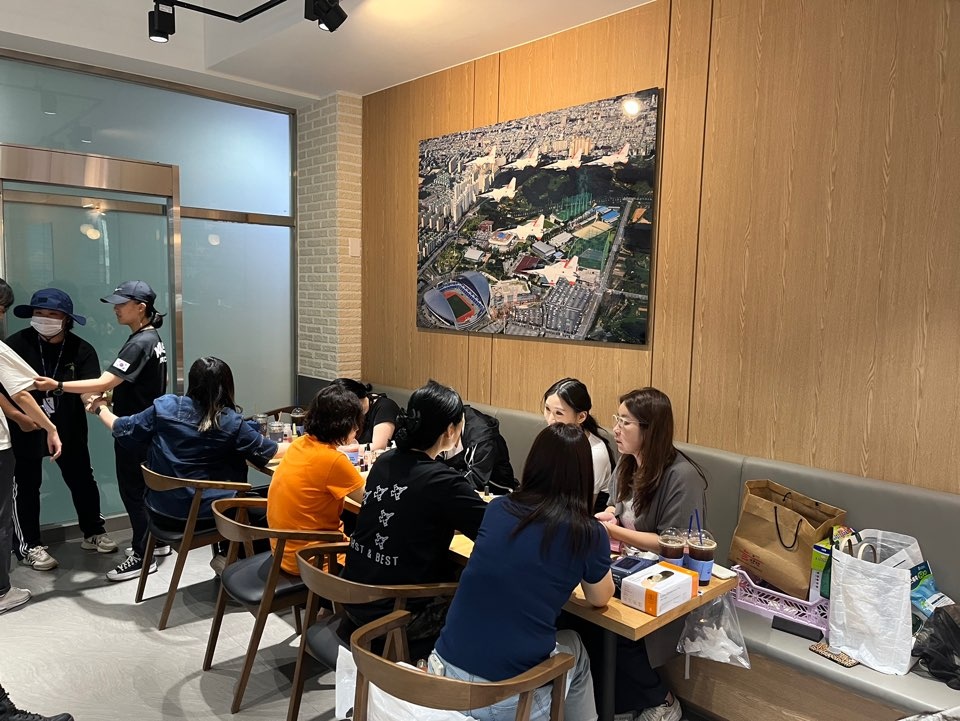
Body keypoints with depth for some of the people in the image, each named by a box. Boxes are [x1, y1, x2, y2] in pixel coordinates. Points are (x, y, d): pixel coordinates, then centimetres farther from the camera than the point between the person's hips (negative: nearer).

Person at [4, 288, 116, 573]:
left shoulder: (81, 349, -9)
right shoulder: (16, 344, -14)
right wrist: (17, 416, -24)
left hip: (68, 429, 2)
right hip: (26, 428, -2)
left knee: (82, 479, 12)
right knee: (26, 485, 5)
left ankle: (93, 532, 29)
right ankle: (28, 545, 20)